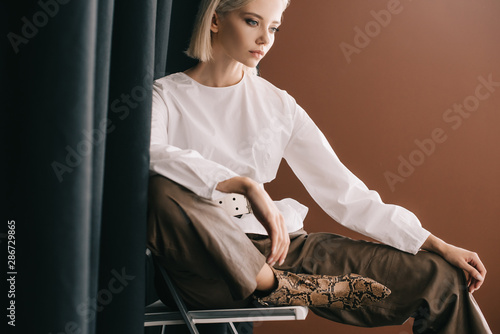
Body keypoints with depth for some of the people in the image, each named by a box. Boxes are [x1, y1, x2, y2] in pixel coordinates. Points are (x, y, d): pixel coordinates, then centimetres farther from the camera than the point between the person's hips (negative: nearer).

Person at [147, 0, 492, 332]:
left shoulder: (278, 105, 12)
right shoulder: (166, 95, 1)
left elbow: (342, 190, 8)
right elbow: (150, 155, -22)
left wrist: (439, 246, 2)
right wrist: (247, 186, -32)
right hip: (204, 255, -2)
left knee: (442, 278, -11)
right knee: (160, 190, -37)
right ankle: (274, 285, -22)